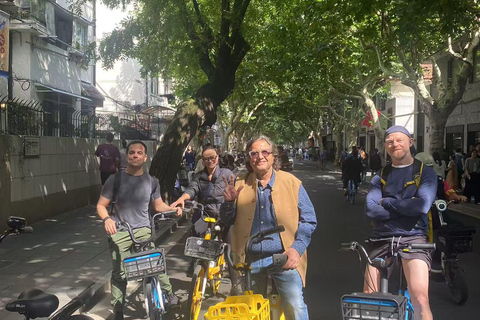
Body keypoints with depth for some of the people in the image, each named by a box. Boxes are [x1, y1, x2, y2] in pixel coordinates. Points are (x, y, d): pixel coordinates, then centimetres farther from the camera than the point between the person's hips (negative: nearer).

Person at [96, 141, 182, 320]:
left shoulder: (152, 181, 1)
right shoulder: (115, 179, -6)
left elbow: (158, 205, 11)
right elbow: (101, 205, -2)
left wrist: (172, 208, -10)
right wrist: (107, 219, -23)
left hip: (143, 230, 2)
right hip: (119, 232, -1)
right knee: (119, 273, 1)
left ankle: (169, 293, 13)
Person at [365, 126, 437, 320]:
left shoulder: (426, 173, 5)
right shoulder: (380, 177, 13)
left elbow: (422, 205, -14)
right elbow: (371, 210, -4)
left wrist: (386, 203, -5)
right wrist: (405, 206, -10)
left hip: (413, 238, -3)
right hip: (382, 239, 3)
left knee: (420, 299, -20)